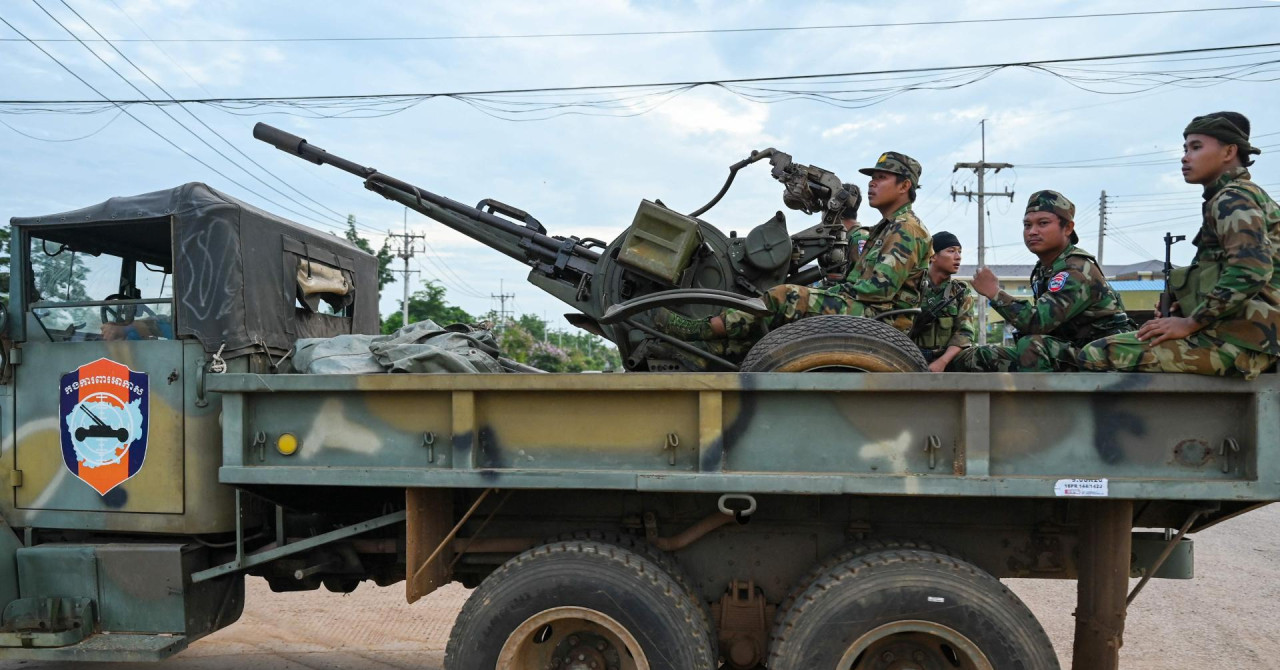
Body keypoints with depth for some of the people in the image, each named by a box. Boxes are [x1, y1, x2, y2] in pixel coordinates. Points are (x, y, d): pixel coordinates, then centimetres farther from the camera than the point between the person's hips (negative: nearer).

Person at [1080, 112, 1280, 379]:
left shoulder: (1233, 199, -8)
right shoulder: (1244, 197, 24)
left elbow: (1250, 272, -25)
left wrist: (1190, 323, -17)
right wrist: (1182, 314, 11)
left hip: (1234, 340, -11)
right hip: (1234, 333, 11)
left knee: (1095, 356, -17)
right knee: (1113, 345, 23)